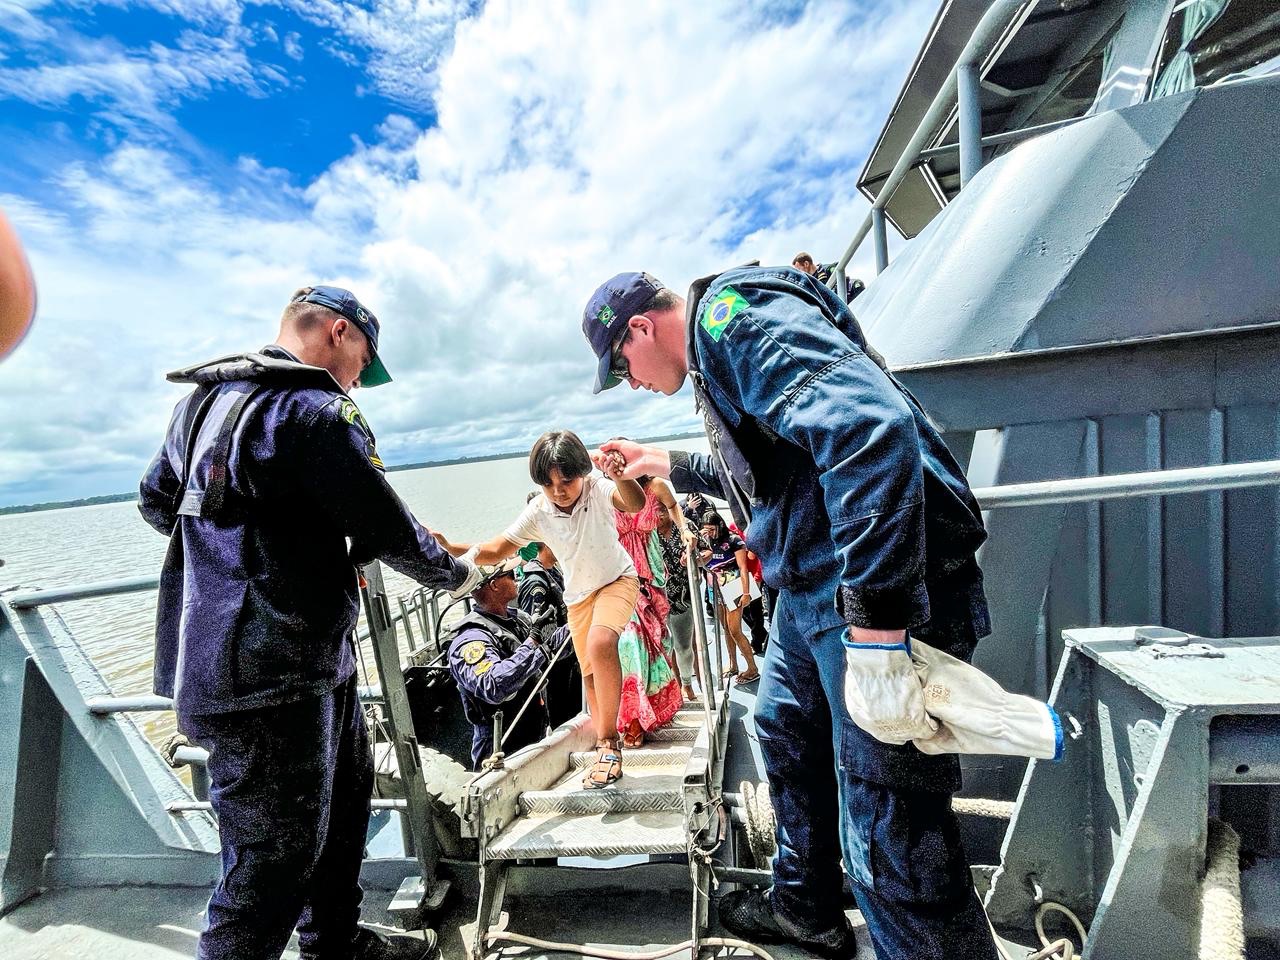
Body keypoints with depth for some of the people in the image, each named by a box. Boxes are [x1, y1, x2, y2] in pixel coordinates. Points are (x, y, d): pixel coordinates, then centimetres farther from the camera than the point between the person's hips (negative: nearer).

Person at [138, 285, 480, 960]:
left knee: (344, 797, 23)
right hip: (271, 677, -10)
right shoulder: (314, 411, -18)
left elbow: (155, 502, 22)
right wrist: (456, 575, 1)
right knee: (275, 860, 5)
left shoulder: (202, 400, 12)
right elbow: (388, 529, -16)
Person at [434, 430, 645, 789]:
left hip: (618, 579, -4)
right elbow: (495, 550, -13)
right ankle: (608, 747, 33)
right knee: (591, 673, 12)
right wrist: (449, 548, -28)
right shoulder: (537, 512, -17)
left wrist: (621, 476, -68)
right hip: (578, 595, 5)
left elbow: (635, 504, -46)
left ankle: (608, 741, -14)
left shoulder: (597, 489, -26)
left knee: (600, 643, -31)